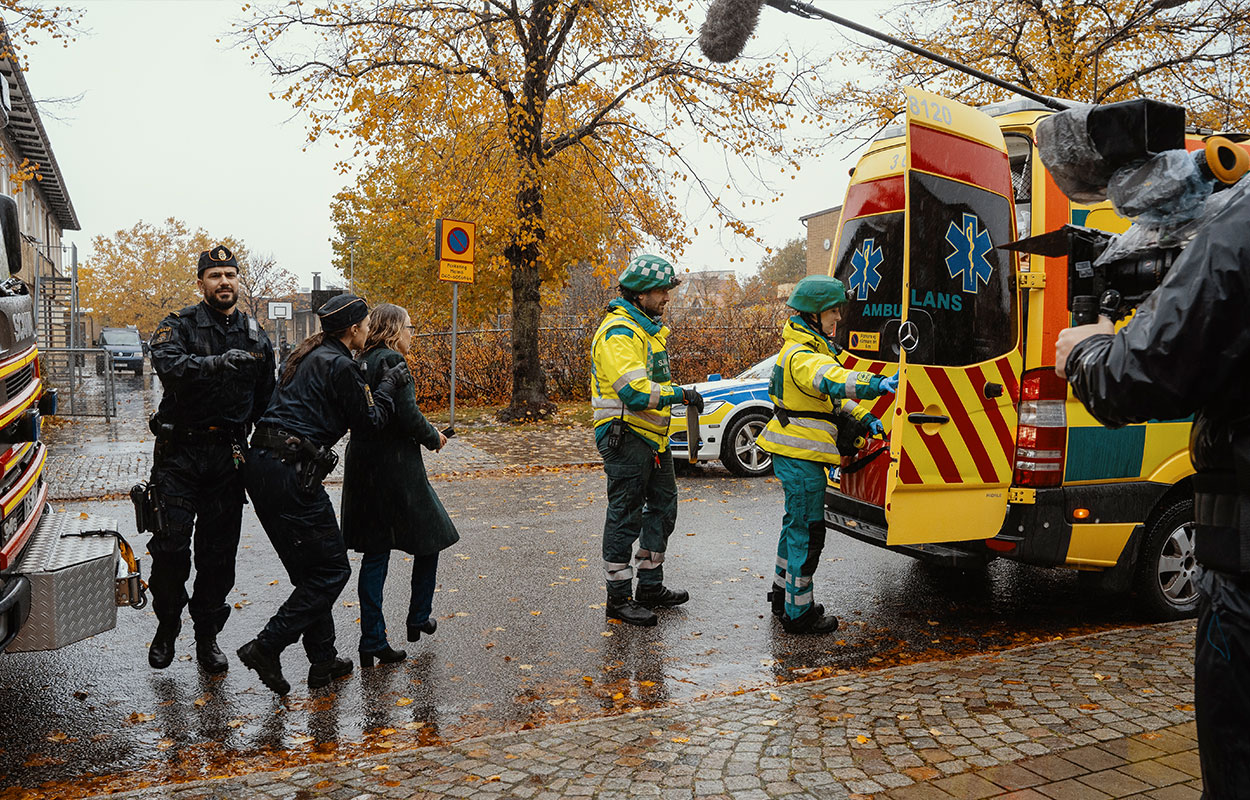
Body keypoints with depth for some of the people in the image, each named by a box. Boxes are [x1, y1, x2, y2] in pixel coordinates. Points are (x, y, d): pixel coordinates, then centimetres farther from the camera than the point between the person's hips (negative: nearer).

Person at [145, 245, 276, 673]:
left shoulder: (256, 336, 11)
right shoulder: (178, 326, -1)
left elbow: (267, 398, 15)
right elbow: (168, 364, -23)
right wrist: (216, 362, -38)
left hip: (228, 456, 3)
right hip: (180, 450, -2)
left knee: (219, 550, 6)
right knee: (171, 544, -2)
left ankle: (207, 636, 19)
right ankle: (167, 626, 21)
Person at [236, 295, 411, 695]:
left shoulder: (309, 355, 18)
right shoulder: (339, 365, -10)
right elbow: (370, 418, -3)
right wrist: (390, 383, 12)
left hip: (262, 465, 10)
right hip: (291, 471, -10)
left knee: (309, 570, 16)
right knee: (332, 569, 1)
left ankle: (323, 660, 22)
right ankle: (266, 647, -1)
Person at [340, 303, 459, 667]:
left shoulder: (362, 363, 11)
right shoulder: (391, 361, -13)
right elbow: (407, 414, -20)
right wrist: (433, 437, -3)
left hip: (363, 467, 8)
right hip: (395, 468, -8)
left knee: (375, 553, 9)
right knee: (430, 537, 13)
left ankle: (372, 641, 9)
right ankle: (418, 619, 24)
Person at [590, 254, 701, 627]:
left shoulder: (648, 327, 16)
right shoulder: (618, 332, -18)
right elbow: (635, 392, -28)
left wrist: (675, 393, 16)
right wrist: (680, 394, -20)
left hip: (652, 436, 10)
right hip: (625, 436, -10)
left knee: (662, 508, 17)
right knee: (625, 516, -3)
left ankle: (651, 587, 29)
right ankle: (619, 597, 9)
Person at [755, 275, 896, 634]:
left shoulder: (813, 349, 17)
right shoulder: (801, 356, -19)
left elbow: (832, 395, 20)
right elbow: (831, 381, -39)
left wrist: (862, 417, 5)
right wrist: (877, 384, -52)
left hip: (796, 453, 11)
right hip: (801, 456, -11)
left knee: (797, 523, 20)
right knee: (807, 530, -4)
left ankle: (783, 595, 34)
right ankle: (798, 612, 5)